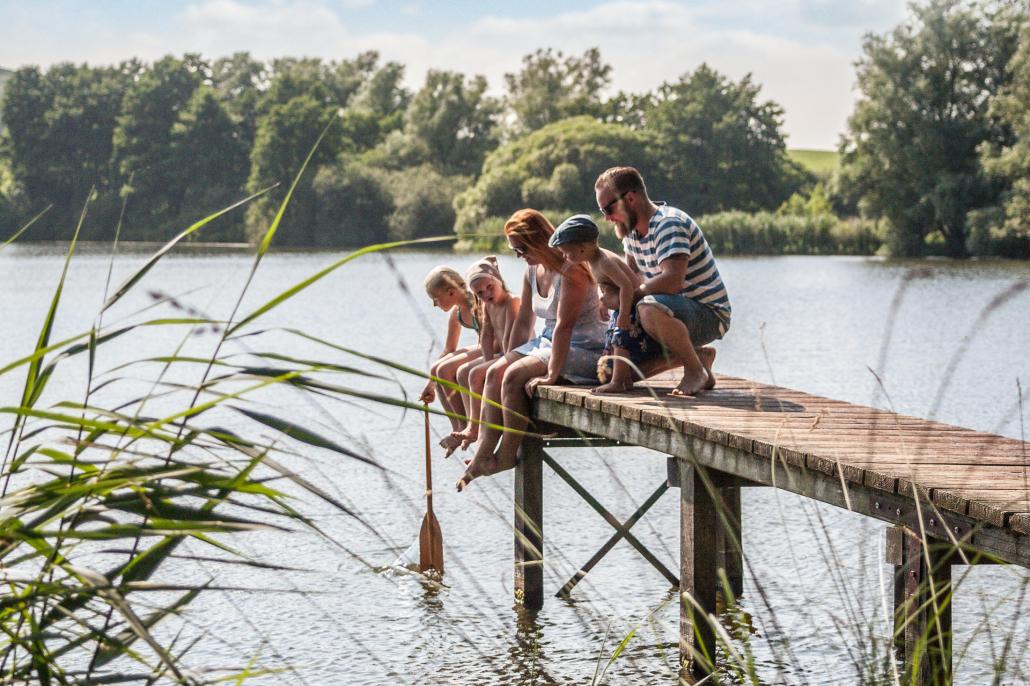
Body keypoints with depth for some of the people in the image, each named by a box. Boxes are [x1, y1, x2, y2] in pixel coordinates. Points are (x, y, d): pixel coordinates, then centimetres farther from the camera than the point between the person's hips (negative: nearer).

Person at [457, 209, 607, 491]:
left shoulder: (571, 272, -22)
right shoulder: (533, 270, 8)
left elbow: (564, 325, -28)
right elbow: (524, 321, 14)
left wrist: (551, 375, -30)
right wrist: (511, 359, 9)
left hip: (583, 349, -9)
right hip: (547, 341, 9)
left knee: (514, 377, -23)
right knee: (495, 372, -6)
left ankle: (506, 455, -12)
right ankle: (483, 453, -9)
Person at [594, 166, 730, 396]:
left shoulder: (669, 224, -21)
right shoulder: (633, 229, 9)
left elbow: (672, 280, -33)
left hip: (710, 316, -10)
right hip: (681, 311, 10)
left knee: (651, 309, -37)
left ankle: (695, 370, -15)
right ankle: (700, 355, 13)